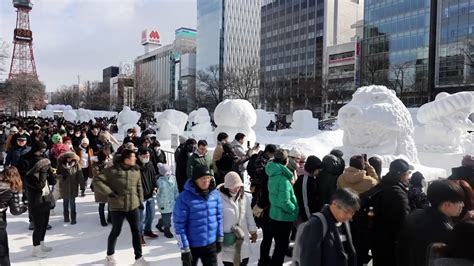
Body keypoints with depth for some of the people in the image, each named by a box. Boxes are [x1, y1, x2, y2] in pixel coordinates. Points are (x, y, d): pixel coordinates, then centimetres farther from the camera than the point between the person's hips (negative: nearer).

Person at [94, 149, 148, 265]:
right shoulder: (112, 170, -13)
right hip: (118, 207, -4)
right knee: (116, 232, 10)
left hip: (133, 206, 4)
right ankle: (110, 255, 34)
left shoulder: (136, 170, 3)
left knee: (136, 231, 7)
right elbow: (97, 181, -14)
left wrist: (140, 200, 12)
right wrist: (109, 192, -18)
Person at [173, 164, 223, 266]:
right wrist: (185, 249, -14)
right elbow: (179, 225, -16)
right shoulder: (184, 197, -19)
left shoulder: (215, 194, -4)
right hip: (192, 245, -4)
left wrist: (220, 238, 8)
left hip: (211, 244, 4)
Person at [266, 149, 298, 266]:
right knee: (282, 245, 7)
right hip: (284, 218, -8)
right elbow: (284, 202, -28)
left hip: (274, 215, 8)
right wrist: (295, 210, -13)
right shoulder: (283, 178, -24)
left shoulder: (273, 175, 2)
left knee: (279, 244, 23)